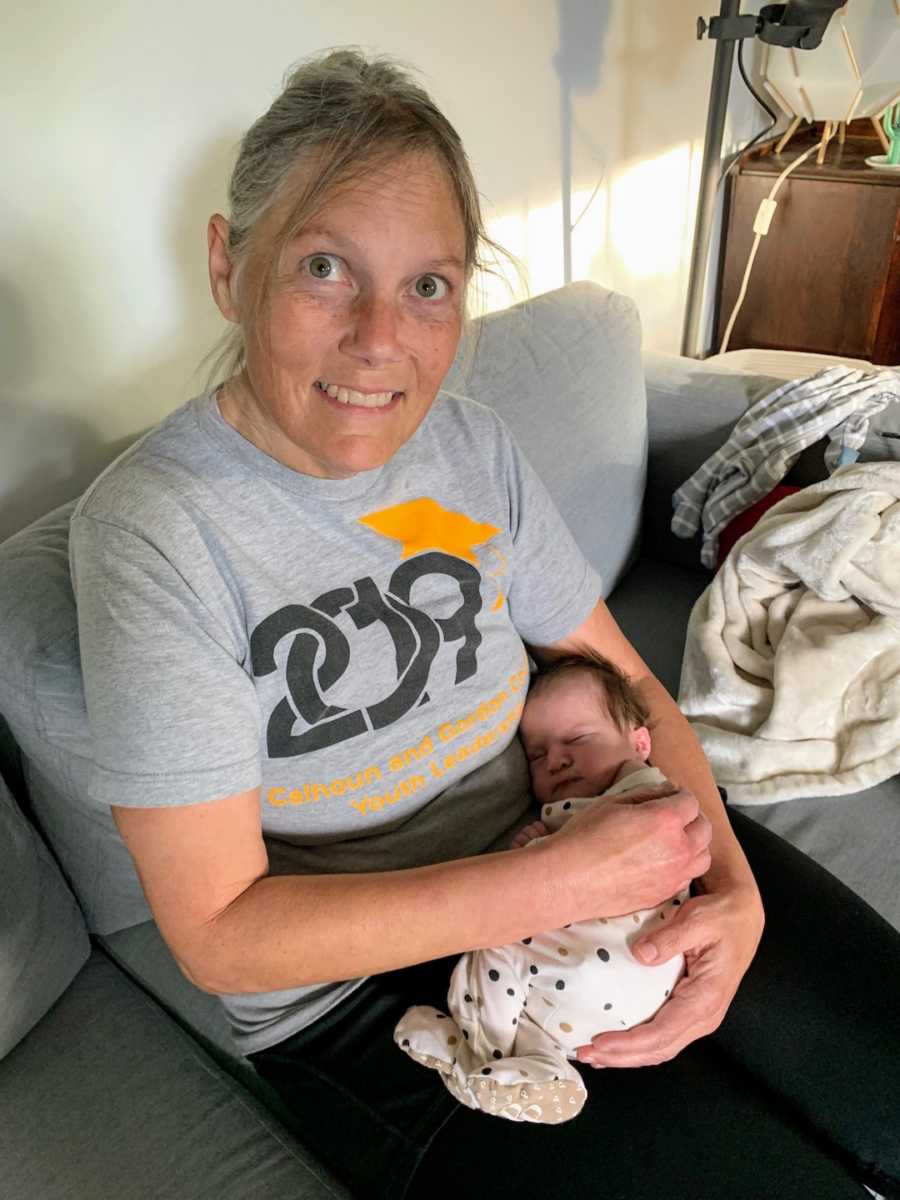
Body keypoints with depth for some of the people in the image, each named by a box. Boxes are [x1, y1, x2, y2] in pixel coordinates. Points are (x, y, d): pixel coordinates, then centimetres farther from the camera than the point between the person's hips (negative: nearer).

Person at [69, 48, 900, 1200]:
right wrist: (560, 883, -26)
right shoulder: (151, 528, -20)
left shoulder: (473, 444, -4)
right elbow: (220, 934, -19)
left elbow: (628, 684, 1)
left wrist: (734, 887, -15)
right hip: (354, 995, -4)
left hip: (566, 865, 5)